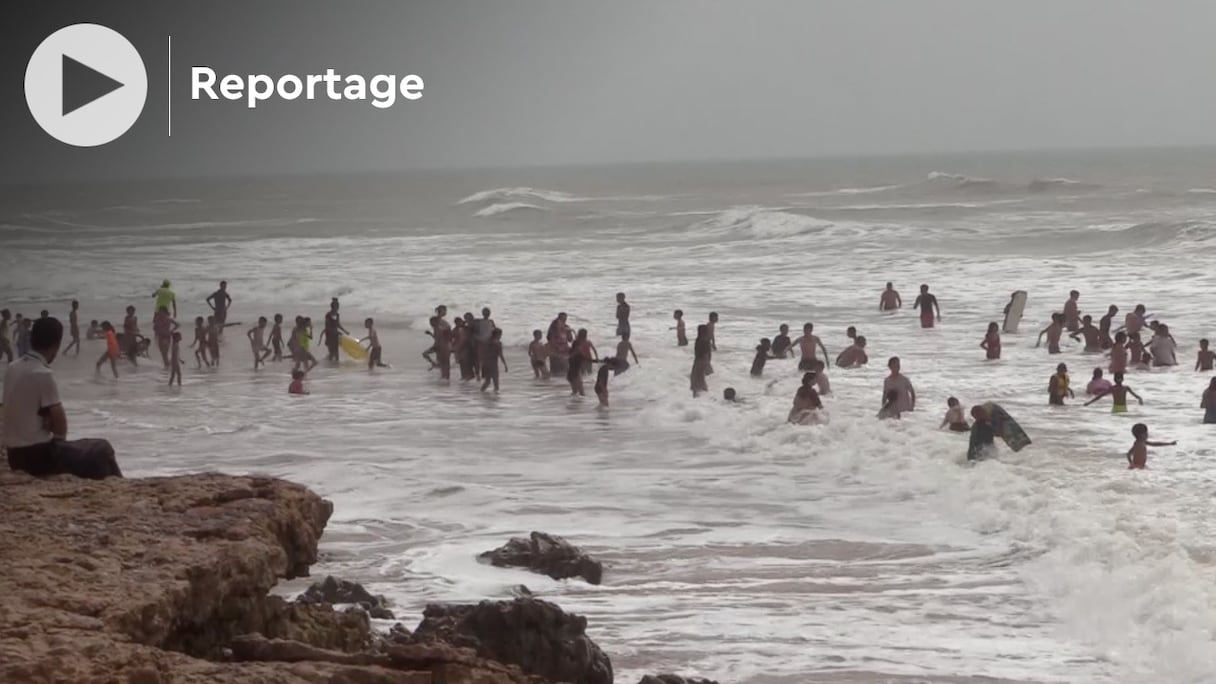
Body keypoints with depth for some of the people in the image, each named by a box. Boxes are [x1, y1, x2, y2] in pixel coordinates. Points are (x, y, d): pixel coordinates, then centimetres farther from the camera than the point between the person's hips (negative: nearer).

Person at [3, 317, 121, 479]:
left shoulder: (12, 368, 5)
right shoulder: (43, 374, -19)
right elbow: (61, 427, -17)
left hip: (16, 455, 8)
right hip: (38, 455, -8)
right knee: (101, 451, 7)